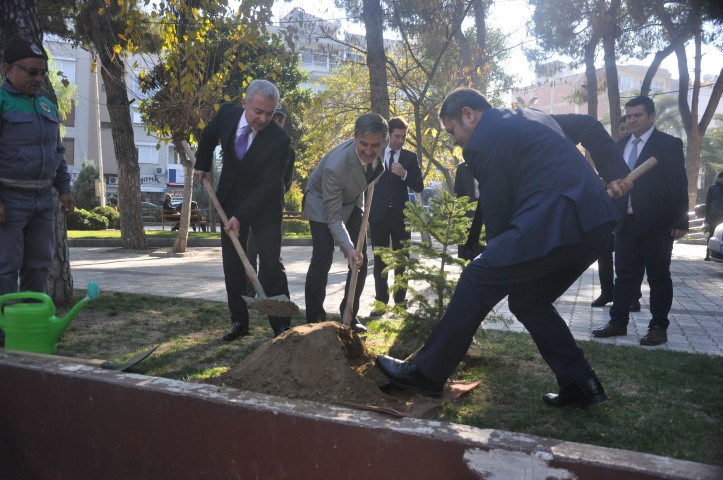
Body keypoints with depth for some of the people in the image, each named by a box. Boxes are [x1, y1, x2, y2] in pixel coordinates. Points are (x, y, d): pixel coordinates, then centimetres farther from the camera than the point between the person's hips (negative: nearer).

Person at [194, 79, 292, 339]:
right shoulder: (227, 114, -11)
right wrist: (203, 166, 14)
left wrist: (241, 217, -29)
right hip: (231, 201, 4)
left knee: (271, 264, -9)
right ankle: (239, 322, 16)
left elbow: (267, 185, -25)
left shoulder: (279, 139, -24)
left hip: (265, 206, -4)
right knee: (232, 264, 6)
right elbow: (209, 135, 13)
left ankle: (282, 325, -2)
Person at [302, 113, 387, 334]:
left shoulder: (376, 151, -23)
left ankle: (350, 315, 11)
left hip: (352, 201, 6)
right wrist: (348, 248, -43)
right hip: (322, 203, -6)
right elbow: (333, 217, -33)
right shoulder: (335, 165, -40)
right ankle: (314, 318, -6)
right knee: (322, 259, -17)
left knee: (361, 259, -1)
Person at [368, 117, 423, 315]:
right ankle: (381, 301, 6)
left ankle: (400, 300, 11)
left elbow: (419, 187, 1)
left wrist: (404, 174, -16)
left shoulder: (410, 157, 6)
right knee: (379, 260, 2)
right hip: (378, 214, 0)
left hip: (401, 215, 0)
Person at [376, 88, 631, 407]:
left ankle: (425, 372, 4)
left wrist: (500, 257, 11)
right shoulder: (531, 116, 25)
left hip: (555, 223, -10)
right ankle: (580, 384, 20)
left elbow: (496, 212, -3)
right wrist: (614, 171, 23)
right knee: (529, 300, 20)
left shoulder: (482, 142, -3)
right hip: (596, 222, 10)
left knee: (477, 282, -2)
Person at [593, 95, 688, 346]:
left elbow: (678, 184, -6)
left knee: (658, 276, 4)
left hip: (656, 223, -5)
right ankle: (618, 322, 16)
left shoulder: (669, 144, -2)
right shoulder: (621, 145, 13)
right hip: (626, 222, 5)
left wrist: (680, 221, -11)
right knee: (624, 275, 9)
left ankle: (659, 327, 12)